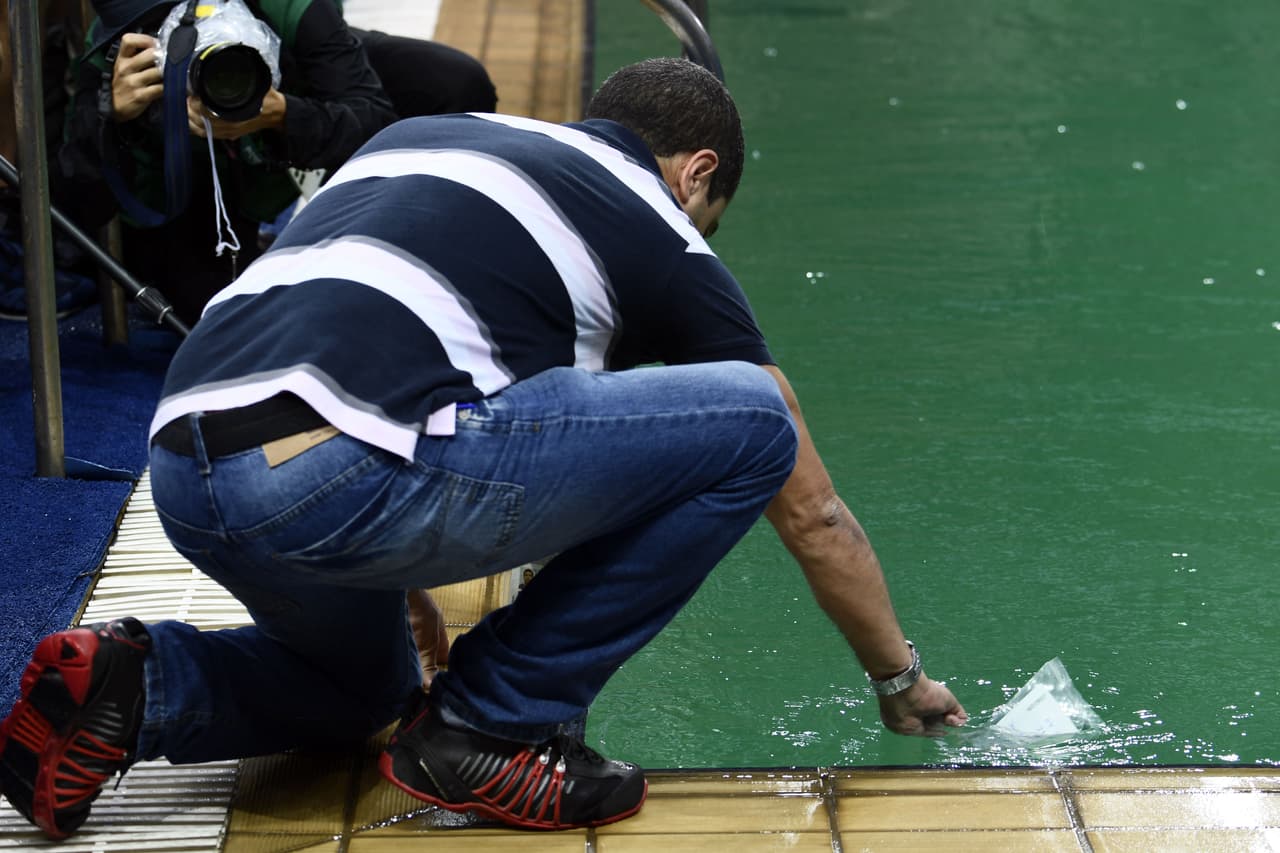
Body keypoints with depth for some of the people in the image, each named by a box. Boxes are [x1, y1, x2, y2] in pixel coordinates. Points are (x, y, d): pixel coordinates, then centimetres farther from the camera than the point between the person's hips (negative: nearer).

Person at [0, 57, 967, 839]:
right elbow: (813, 514, 21)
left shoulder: (416, 135, 31)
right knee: (751, 421, 5)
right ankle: (496, 725, 8)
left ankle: (133, 688, 10)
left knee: (366, 687, 39)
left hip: (184, 472, 8)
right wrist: (902, 682, 37)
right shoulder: (658, 234, 15)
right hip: (336, 469, -8)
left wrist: (421, 597, 48)